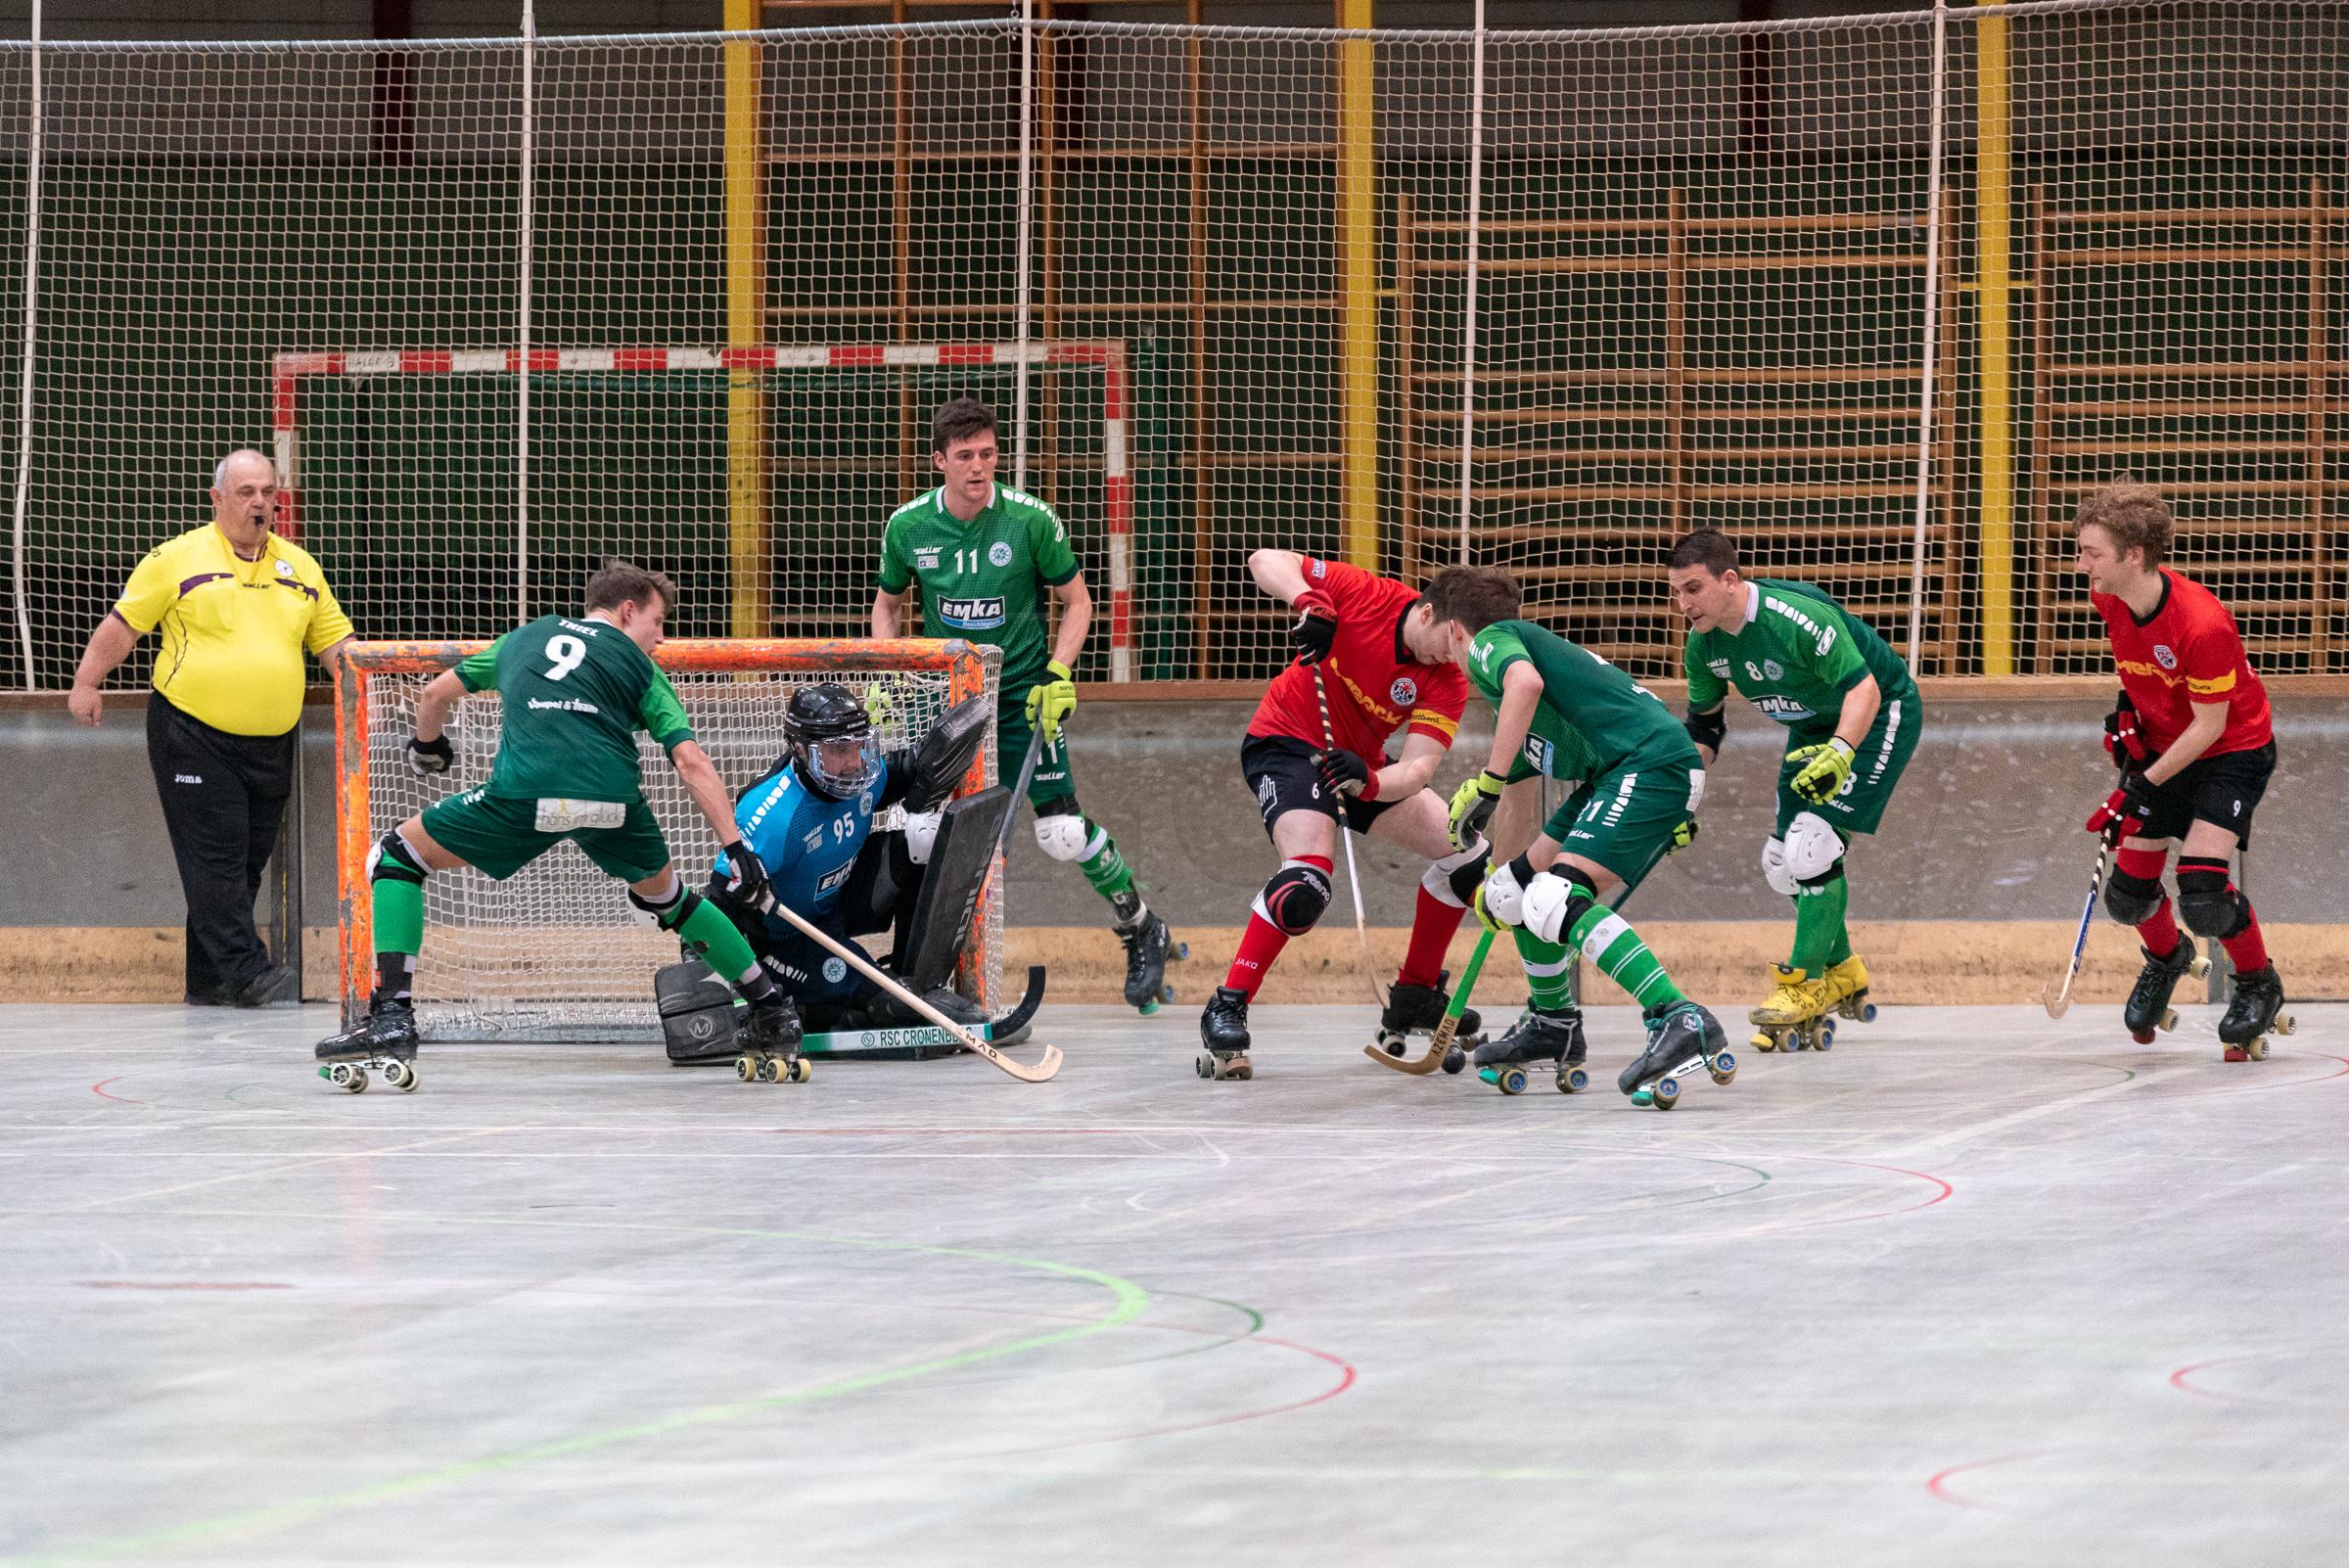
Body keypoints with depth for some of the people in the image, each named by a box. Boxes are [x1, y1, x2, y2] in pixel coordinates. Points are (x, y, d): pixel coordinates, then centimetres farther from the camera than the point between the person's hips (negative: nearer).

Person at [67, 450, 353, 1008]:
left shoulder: (300, 567, 12)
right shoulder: (178, 559, -2)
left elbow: (334, 641, 16)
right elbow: (123, 624, 1)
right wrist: (86, 684, -4)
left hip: (272, 745, 5)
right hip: (193, 737, -5)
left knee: (246, 864, 6)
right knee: (215, 858, -12)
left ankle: (207, 983, 13)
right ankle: (248, 974, -17)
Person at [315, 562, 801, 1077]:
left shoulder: (524, 637, 30)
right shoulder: (637, 664, 22)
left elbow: (436, 693, 40)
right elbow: (691, 762, 9)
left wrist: (427, 745, 62)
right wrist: (736, 848, 6)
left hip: (526, 792, -1)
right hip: (614, 798, 1)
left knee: (397, 857, 16)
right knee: (664, 894, 31)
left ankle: (392, 1018, -1)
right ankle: (772, 1013, 32)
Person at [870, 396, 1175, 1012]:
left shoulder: (1031, 520, -12)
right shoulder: (907, 526, -5)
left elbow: (1076, 602, 0)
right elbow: (887, 604, 13)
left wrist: (1057, 676, -11)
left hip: (1023, 697, -2)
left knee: (1063, 834, -9)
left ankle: (1140, 930, 14)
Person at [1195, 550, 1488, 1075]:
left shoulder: (1448, 680, -14)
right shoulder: (1364, 595, -22)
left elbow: (1418, 769, -24)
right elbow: (1266, 560, -17)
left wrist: (1369, 781, -45)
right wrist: (1307, 601, -37)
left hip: (1359, 762, 6)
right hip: (1287, 741, -6)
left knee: (1467, 856, 3)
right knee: (1307, 877, -30)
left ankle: (1413, 998, 17)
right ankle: (1227, 1007, -23)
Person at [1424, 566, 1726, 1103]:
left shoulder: (1489, 641, 3)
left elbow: (1526, 681, -23)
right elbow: (1518, 794, 42)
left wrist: (1489, 782, -19)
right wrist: (1496, 878, 51)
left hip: (1652, 763, -10)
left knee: (1554, 902, -22)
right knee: (1517, 889, 18)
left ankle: (1681, 1020, -32)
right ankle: (1553, 1026, 34)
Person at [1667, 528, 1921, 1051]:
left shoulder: (1799, 617, -33)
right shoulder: (1704, 645, -9)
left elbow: (1863, 688, -33)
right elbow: (1704, 726, 6)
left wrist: (1839, 753, -47)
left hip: (1880, 716, -8)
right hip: (1815, 727, 8)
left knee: (1812, 846, -20)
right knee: (1783, 863, 6)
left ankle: (1805, 983, -6)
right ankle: (1842, 972, 26)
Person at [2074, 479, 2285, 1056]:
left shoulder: (2202, 625, -34)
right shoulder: (2110, 598, -12)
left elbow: (2209, 725, -25)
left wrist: (2143, 789, -24)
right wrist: (2128, 707, 0)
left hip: (2235, 751, -7)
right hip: (2162, 744, 7)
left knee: (2201, 894, -21)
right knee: (2129, 894, 5)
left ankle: (2259, 985, 7)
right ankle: (2166, 959, 40)